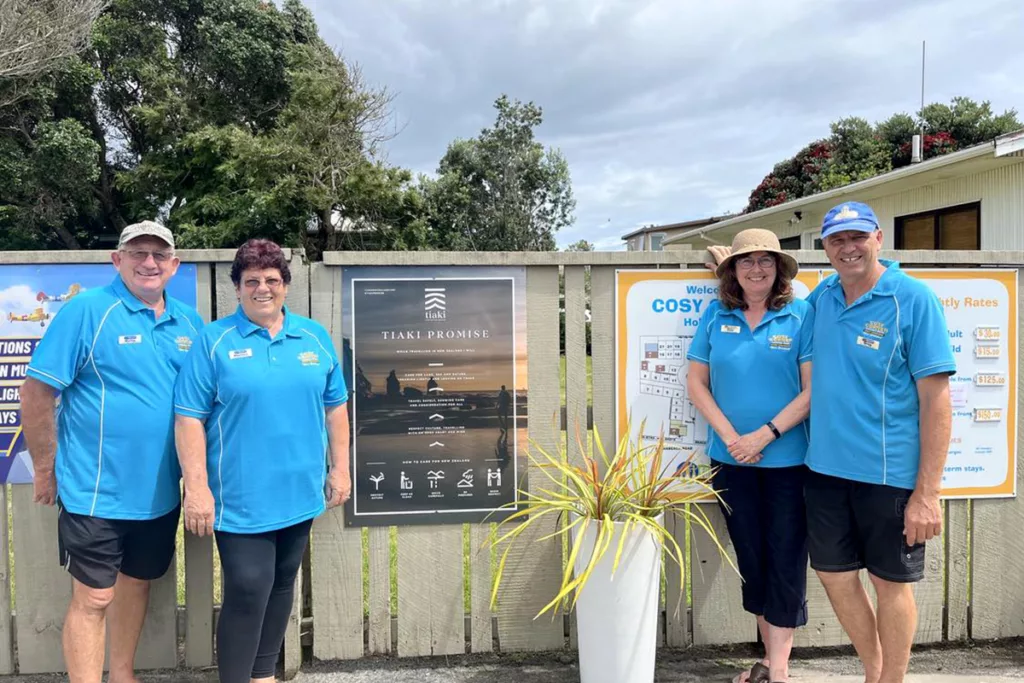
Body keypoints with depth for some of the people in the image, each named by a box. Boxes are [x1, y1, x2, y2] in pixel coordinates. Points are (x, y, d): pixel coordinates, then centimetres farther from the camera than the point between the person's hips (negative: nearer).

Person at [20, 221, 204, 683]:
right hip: (96, 492, -6)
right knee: (93, 598, 4)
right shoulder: (85, 311, -11)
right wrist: (47, 468, -6)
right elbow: (36, 393, -11)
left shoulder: (188, 322, 5)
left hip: (160, 491, 6)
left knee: (136, 583, 20)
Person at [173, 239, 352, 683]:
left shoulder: (315, 337, 5)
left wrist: (340, 468, 6)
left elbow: (334, 407, 9)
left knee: (281, 586, 16)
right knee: (248, 591, -3)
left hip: (299, 493, 5)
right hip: (241, 497, -4)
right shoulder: (214, 341, -6)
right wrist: (197, 488, -14)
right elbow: (189, 418, -9)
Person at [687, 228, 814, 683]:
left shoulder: (801, 316, -5)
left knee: (785, 561, 5)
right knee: (750, 558, 13)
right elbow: (696, 382, 2)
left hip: (788, 460, -3)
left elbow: (813, 389, -9)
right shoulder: (715, 316, 2)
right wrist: (729, 436, -9)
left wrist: (765, 435, -17)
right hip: (729, 460, 3)